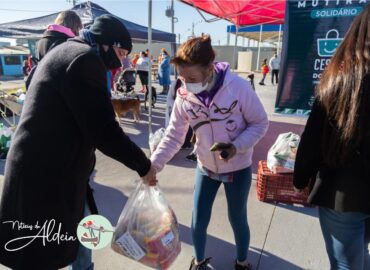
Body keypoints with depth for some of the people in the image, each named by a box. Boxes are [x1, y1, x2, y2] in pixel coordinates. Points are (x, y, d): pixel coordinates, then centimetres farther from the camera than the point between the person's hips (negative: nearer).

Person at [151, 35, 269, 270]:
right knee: (198, 222, 10)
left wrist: (236, 147, -26)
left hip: (238, 168, -2)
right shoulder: (184, 96, -14)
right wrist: (152, 166, -18)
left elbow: (260, 123, -12)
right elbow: (173, 137, -8)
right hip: (206, 168, 3)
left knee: (238, 219, 15)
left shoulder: (239, 87, -23)